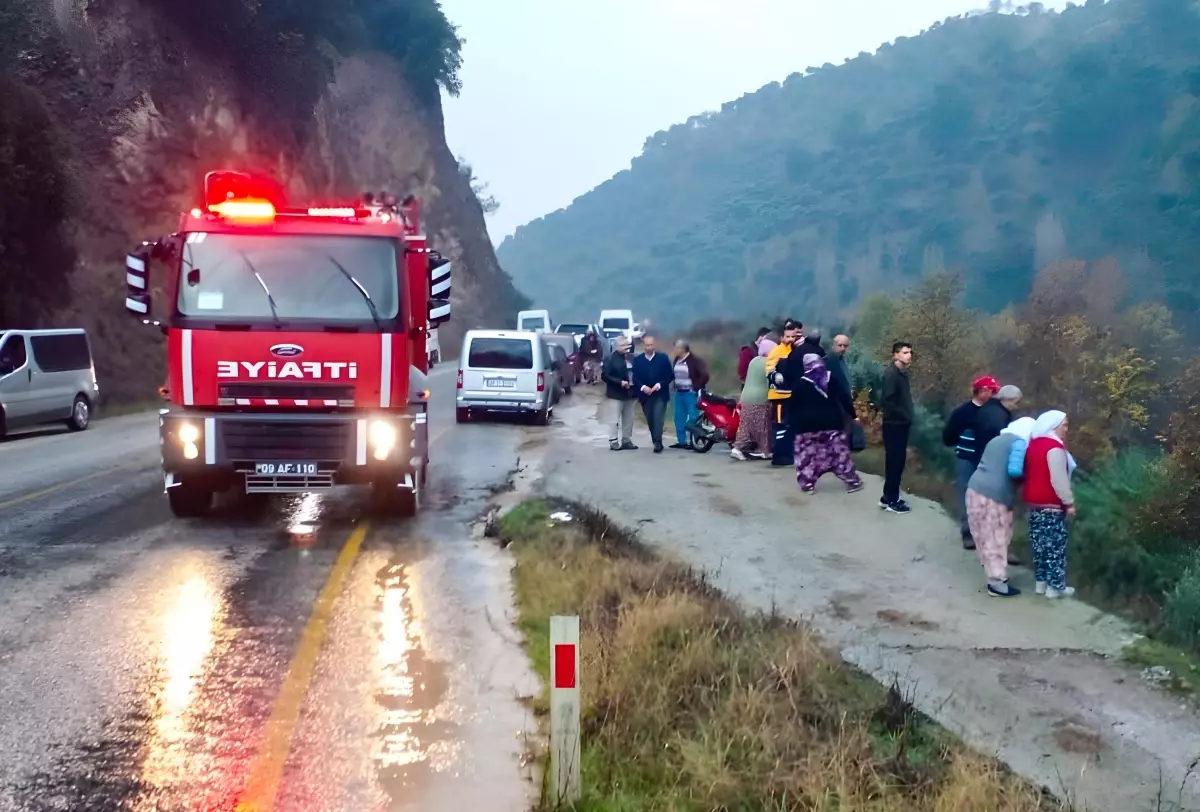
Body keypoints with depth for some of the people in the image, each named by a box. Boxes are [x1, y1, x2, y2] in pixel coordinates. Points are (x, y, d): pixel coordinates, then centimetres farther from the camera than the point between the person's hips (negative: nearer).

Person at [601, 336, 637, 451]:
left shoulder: (631, 357, 8)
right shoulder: (610, 358, -9)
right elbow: (605, 376, -14)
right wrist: (619, 382, -21)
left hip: (629, 393, 6)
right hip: (616, 394, -6)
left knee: (629, 419, 10)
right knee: (615, 420, -5)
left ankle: (626, 440, 19)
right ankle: (613, 442, 1)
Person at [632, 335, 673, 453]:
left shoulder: (663, 358, 1)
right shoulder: (637, 360, 6)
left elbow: (670, 376, 0)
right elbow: (635, 378, 1)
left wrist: (659, 385, -14)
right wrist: (642, 387, -17)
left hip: (660, 394, -2)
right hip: (645, 396, 3)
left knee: (658, 418, -15)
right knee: (650, 421, 6)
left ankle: (657, 442, -18)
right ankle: (657, 443, 16)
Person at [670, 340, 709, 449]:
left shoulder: (695, 360, -13)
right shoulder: (677, 359, 10)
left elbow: (704, 375, -18)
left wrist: (697, 388, -15)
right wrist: (676, 386, 14)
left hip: (690, 393, -8)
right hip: (679, 392, 8)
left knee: (693, 418, -6)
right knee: (679, 417, 9)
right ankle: (681, 441, 17)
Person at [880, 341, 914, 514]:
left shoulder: (903, 373, 11)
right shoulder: (891, 373, -16)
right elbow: (887, 400, -23)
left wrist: (907, 416, 3)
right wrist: (902, 414, -17)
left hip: (901, 423, 9)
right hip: (894, 424, -9)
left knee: (898, 461, 14)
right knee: (894, 461, -3)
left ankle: (888, 497, 23)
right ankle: (891, 500, 6)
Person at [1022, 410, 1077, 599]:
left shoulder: (1034, 444, 11)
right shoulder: (1054, 448, -17)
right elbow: (1059, 480, -20)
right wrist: (1069, 502, -13)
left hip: (1035, 503, 9)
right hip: (1052, 505, -9)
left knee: (1040, 544, 13)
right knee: (1055, 546, -2)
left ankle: (1041, 581, 17)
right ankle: (1056, 586, 1)